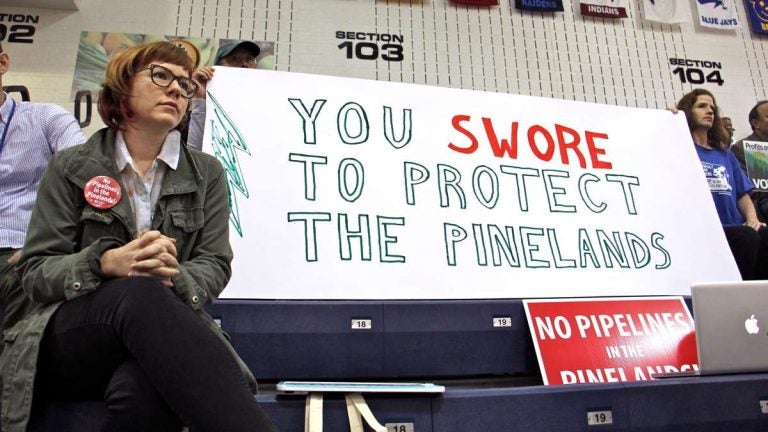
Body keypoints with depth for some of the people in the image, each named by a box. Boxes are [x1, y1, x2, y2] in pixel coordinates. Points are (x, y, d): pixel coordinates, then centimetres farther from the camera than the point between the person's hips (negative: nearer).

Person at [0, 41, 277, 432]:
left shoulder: (207, 173, 12)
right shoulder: (71, 167, 8)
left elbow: (215, 266, 4)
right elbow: (35, 271, 3)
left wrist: (173, 277, -20)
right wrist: (106, 263, -19)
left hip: (162, 334, 0)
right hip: (69, 337, 0)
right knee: (141, 294, -38)